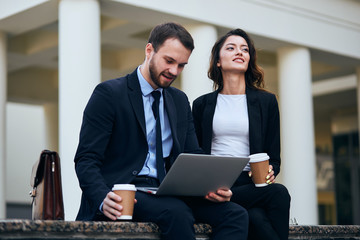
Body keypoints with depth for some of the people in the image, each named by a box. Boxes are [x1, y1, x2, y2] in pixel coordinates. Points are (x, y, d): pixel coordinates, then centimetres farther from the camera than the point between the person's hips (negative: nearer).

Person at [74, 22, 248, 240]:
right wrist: (103, 199, -27)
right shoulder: (109, 93, -1)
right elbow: (86, 160, -7)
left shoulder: (181, 101, 19)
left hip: (169, 194, 6)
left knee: (236, 214, -20)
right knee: (176, 212, -37)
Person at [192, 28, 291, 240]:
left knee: (258, 220, -37)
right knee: (278, 193, -33)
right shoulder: (202, 104, 16)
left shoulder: (266, 101, 17)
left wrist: (269, 172, -9)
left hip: (250, 184, 1)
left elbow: (274, 157, 16)